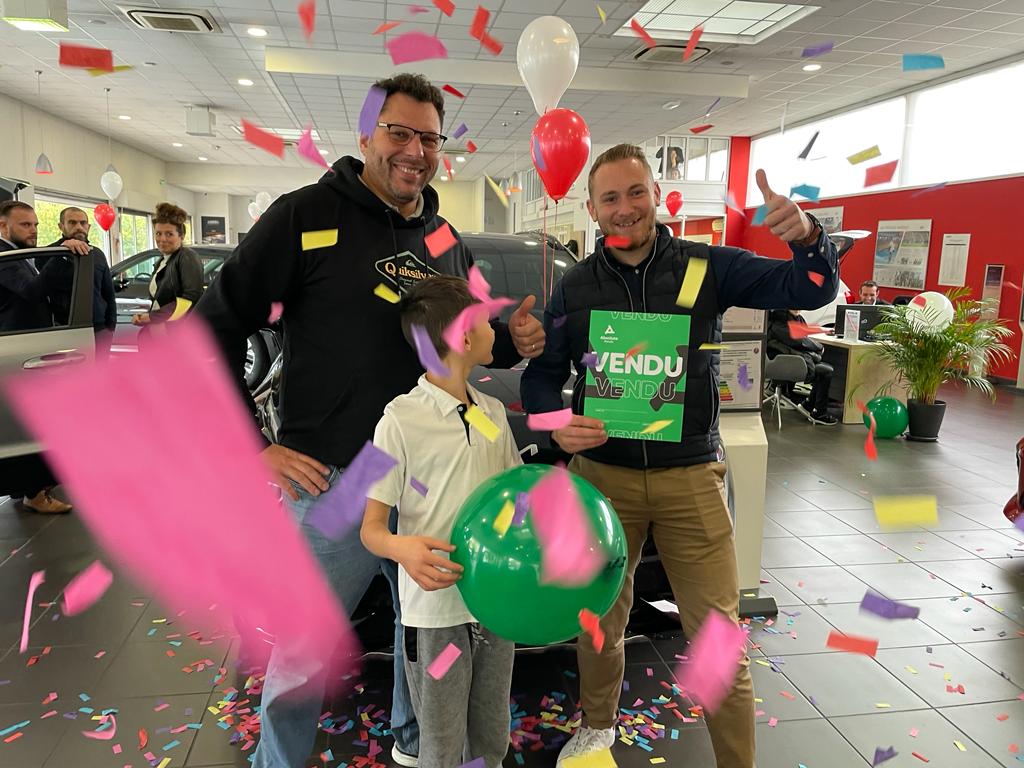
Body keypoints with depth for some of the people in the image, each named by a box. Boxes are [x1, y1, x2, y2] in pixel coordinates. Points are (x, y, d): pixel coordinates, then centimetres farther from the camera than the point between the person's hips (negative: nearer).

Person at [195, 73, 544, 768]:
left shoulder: (448, 243, 10)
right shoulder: (307, 215, -8)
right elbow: (215, 330, -7)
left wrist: (512, 343, -1)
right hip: (333, 481, -5)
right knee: (300, 660, 9)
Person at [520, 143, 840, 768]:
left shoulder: (708, 266, -2)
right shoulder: (575, 287, 2)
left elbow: (812, 291, -5)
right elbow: (541, 373, 7)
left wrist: (807, 237, -27)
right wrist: (558, 424, -14)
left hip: (691, 478, -1)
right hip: (602, 475, 2)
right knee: (598, 622, 17)